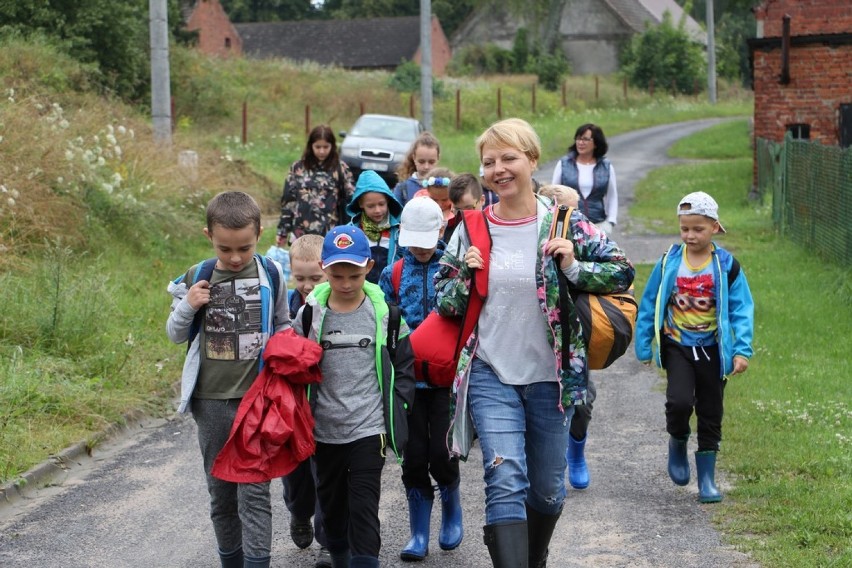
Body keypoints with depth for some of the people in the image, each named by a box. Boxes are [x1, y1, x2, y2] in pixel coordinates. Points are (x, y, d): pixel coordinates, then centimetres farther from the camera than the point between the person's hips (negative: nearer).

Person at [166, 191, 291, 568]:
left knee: (254, 491, -7)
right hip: (210, 401, 2)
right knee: (221, 492, 12)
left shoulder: (271, 275, -3)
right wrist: (187, 307, -11)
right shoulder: (197, 279, -2)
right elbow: (175, 335, 9)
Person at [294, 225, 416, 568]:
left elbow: (404, 365, 5)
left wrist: (397, 407, -3)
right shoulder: (311, 314, -1)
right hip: (324, 431, 3)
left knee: (364, 510, -7)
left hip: (369, 428, -3)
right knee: (332, 505, 15)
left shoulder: (383, 313, -3)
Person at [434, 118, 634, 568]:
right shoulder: (471, 228, 1)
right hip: (490, 377, 0)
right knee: (506, 484, -16)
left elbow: (622, 273, 1)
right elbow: (443, 303, 8)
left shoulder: (564, 223, -4)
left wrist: (573, 268, -15)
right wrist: (465, 276, -12)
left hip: (550, 377, 0)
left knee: (547, 489, 14)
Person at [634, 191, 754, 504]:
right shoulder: (669, 263, -2)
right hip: (677, 346, 0)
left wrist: (742, 350, -12)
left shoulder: (727, 266, -5)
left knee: (710, 414, 7)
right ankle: (677, 443, 11)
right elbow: (649, 305, 6)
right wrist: (643, 346, 7)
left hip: (712, 349, 0)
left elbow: (741, 309, -3)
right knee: (679, 401, -21)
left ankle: (707, 478, 19)